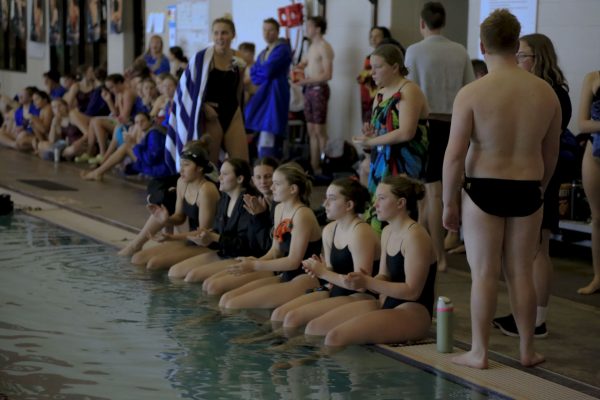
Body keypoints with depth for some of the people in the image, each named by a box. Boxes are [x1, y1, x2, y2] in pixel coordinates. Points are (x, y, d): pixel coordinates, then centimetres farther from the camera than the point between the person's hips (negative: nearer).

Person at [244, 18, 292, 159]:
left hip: (275, 94, -9)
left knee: (268, 134, -16)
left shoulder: (282, 49, -6)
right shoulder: (263, 53, 21)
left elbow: (267, 71, -17)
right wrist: (262, 77, -8)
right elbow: (254, 74, 11)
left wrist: (257, 72, 2)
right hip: (263, 94, 9)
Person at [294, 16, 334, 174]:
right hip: (309, 90, 9)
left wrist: (306, 81, -22)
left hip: (319, 89, -9)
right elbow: (303, 64, 25)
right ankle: (313, 165, 13)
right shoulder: (312, 47, 16)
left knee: (319, 131, -6)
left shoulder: (324, 47, -12)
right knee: (311, 130, 9)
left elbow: (327, 75, -19)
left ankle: (322, 166, -4)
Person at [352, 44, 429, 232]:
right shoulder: (381, 93, 15)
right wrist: (371, 133, -4)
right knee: (376, 217, 3)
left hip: (403, 167, -8)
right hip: (382, 163, 8)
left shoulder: (409, 91, -11)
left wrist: (371, 141, -15)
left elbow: (406, 133, -21)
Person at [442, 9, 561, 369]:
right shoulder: (546, 92, 1)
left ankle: (479, 352, 11)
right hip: (527, 190, 3)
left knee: (484, 273, 4)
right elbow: (551, 153, 11)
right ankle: (528, 350, 22)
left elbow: (455, 155, -12)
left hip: (484, 190, -3)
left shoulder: (472, 93, -12)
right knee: (521, 273, 13)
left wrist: (449, 202, -1)